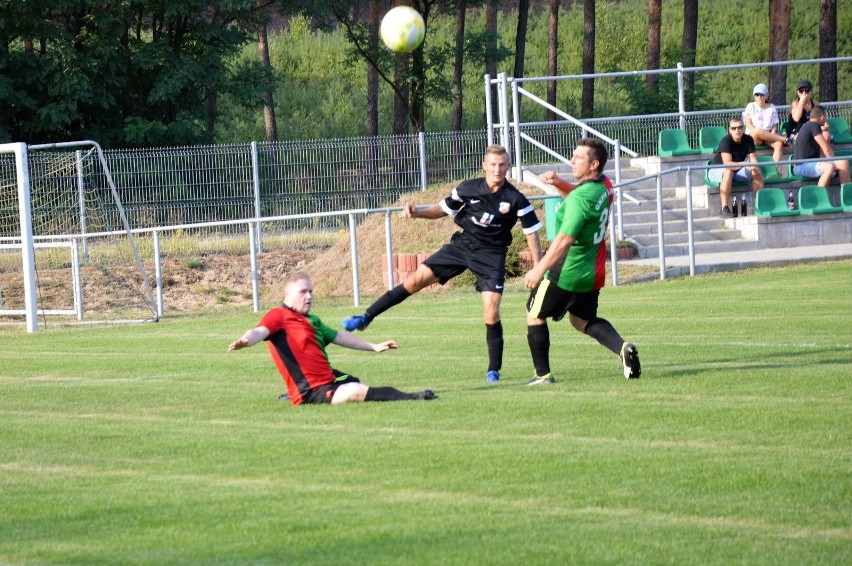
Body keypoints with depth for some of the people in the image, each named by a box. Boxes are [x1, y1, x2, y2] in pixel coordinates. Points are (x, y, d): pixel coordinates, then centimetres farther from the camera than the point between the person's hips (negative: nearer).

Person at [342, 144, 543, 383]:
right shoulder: (468, 189, -6)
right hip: (462, 244, 3)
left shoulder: (516, 200, -13)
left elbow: (532, 233, -6)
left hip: (491, 255, -3)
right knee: (416, 279, -6)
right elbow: (442, 209, 9)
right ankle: (366, 318, 2)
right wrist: (416, 212, -9)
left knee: (491, 312, -14)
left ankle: (494, 370, 3)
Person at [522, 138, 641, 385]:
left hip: (567, 273, -8)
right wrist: (558, 183, 5)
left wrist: (540, 269, -24)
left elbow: (565, 239, -28)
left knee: (535, 315, 11)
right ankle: (622, 347, -1)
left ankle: (543, 374, 13)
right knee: (583, 320, 24)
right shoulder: (605, 186, 1)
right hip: (593, 272, 8)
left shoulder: (580, 199, -26)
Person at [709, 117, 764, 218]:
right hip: (717, 171, -6)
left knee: (756, 172, -16)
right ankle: (725, 209, -42)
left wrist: (754, 167, -35)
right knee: (728, 172, -39)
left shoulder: (748, 140, -6)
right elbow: (727, 164, -33)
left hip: (737, 170, 6)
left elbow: (753, 159, -11)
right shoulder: (725, 141, -24)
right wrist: (745, 164, -46)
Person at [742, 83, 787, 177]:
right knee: (758, 131, -40)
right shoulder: (751, 106, 8)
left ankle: (776, 168, -39)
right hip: (753, 136, -2)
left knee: (779, 144, -31)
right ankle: (785, 139, -29)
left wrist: (772, 135, -13)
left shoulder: (771, 107, 14)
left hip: (768, 136, 2)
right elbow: (748, 124, -2)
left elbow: (775, 126, 8)